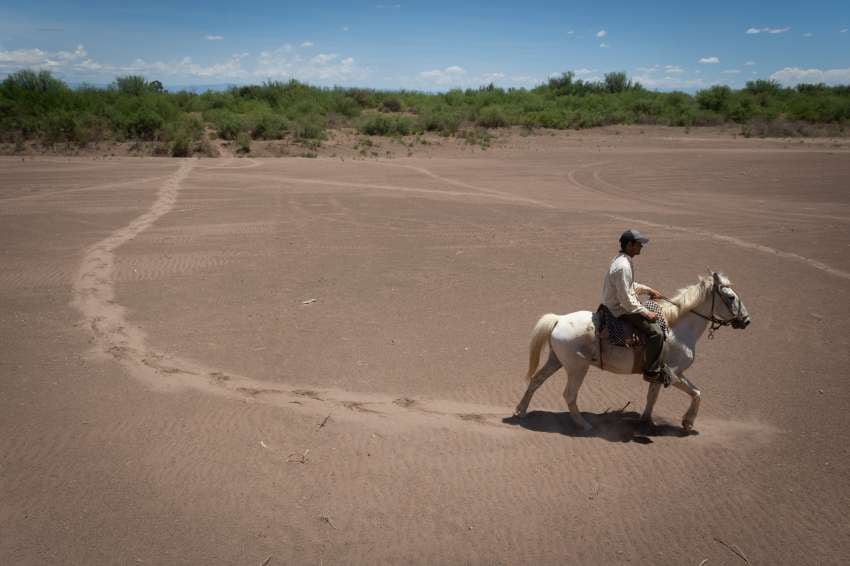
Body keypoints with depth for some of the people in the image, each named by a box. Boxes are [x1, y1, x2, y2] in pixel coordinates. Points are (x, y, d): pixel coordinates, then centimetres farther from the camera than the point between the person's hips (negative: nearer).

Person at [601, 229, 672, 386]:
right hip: (621, 310, -11)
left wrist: (648, 290, 18)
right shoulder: (622, 266, -26)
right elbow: (626, 300, -27)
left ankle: (657, 363, 28)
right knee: (655, 332, -20)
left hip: (617, 305, 11)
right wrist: (645, 313, -19)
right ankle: (652, 372, -8)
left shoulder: (622, 260, 7)